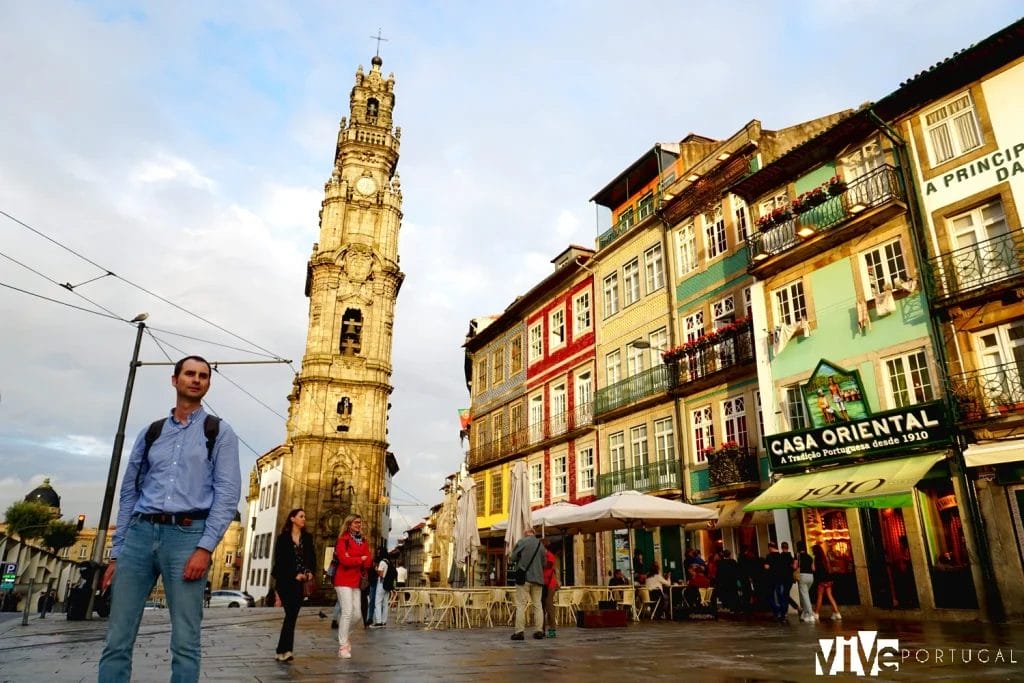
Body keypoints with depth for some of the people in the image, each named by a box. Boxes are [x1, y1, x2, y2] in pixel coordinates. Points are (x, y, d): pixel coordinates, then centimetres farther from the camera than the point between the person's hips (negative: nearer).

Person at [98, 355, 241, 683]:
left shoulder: (219, 432, 6)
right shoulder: (150, 432, 17)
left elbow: (228, 493, -2)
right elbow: (129, 492, 16)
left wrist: (205, 547, -12)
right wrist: (116, 552, 10)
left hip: (187, 535, -3)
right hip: (139, 533, 3)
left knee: (185, 642, 0)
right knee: (117, 640, 4)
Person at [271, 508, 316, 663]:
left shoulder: (307, 538, 11)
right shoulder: (283, 538, -1)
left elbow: (312, 558, 10)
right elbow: (279, 561, -6)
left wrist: (310, 572, -9)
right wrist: (295, 575, -14)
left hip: (300, 582, 4)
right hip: (285, 581, -4)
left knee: (292, 615, 4)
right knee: (291, 614, -14)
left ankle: (281, 651, 10)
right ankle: (286, 650, -15)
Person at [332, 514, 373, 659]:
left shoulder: (364, 542, 14)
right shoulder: (343, 540, -4)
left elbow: (368, 562, 4)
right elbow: (344, 560, -17)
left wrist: (352, 560, -9)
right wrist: (360, 559, -5)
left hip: (356, 581, 6)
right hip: (344, 580, -6)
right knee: (347, 612, -11)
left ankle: (343, 637, 24)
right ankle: (343, 646, -3)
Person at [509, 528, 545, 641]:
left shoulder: (522, 541, -3)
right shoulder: (540, 545, 10)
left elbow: (513, 557, -4)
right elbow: (544, 563, 13)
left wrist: (512, 560, 17)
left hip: (524, 577, -4)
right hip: (537, 578, 4)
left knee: (521, 605, -2)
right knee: (538, 605, 9)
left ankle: (519, 631, -5)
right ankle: (539, 631, 8)